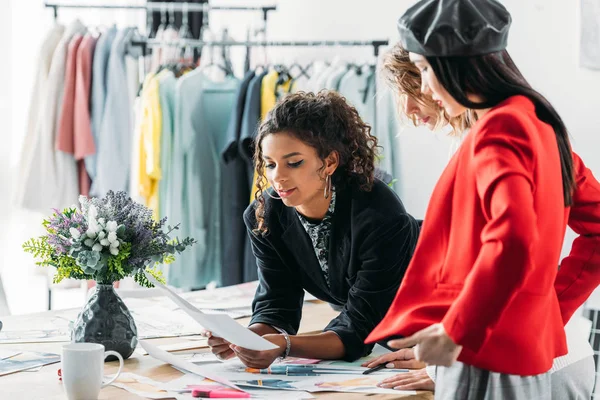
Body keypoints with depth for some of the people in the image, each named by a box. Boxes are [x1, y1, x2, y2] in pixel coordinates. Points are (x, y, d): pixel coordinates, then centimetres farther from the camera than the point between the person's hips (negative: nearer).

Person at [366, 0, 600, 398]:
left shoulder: (499, 129, -15)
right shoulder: (538, 121, 12)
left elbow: (512, 243, -29)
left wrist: (455, 331, -21)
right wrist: (553, 307, 14)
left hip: (484, 355, -9)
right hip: (527, 350, 9)